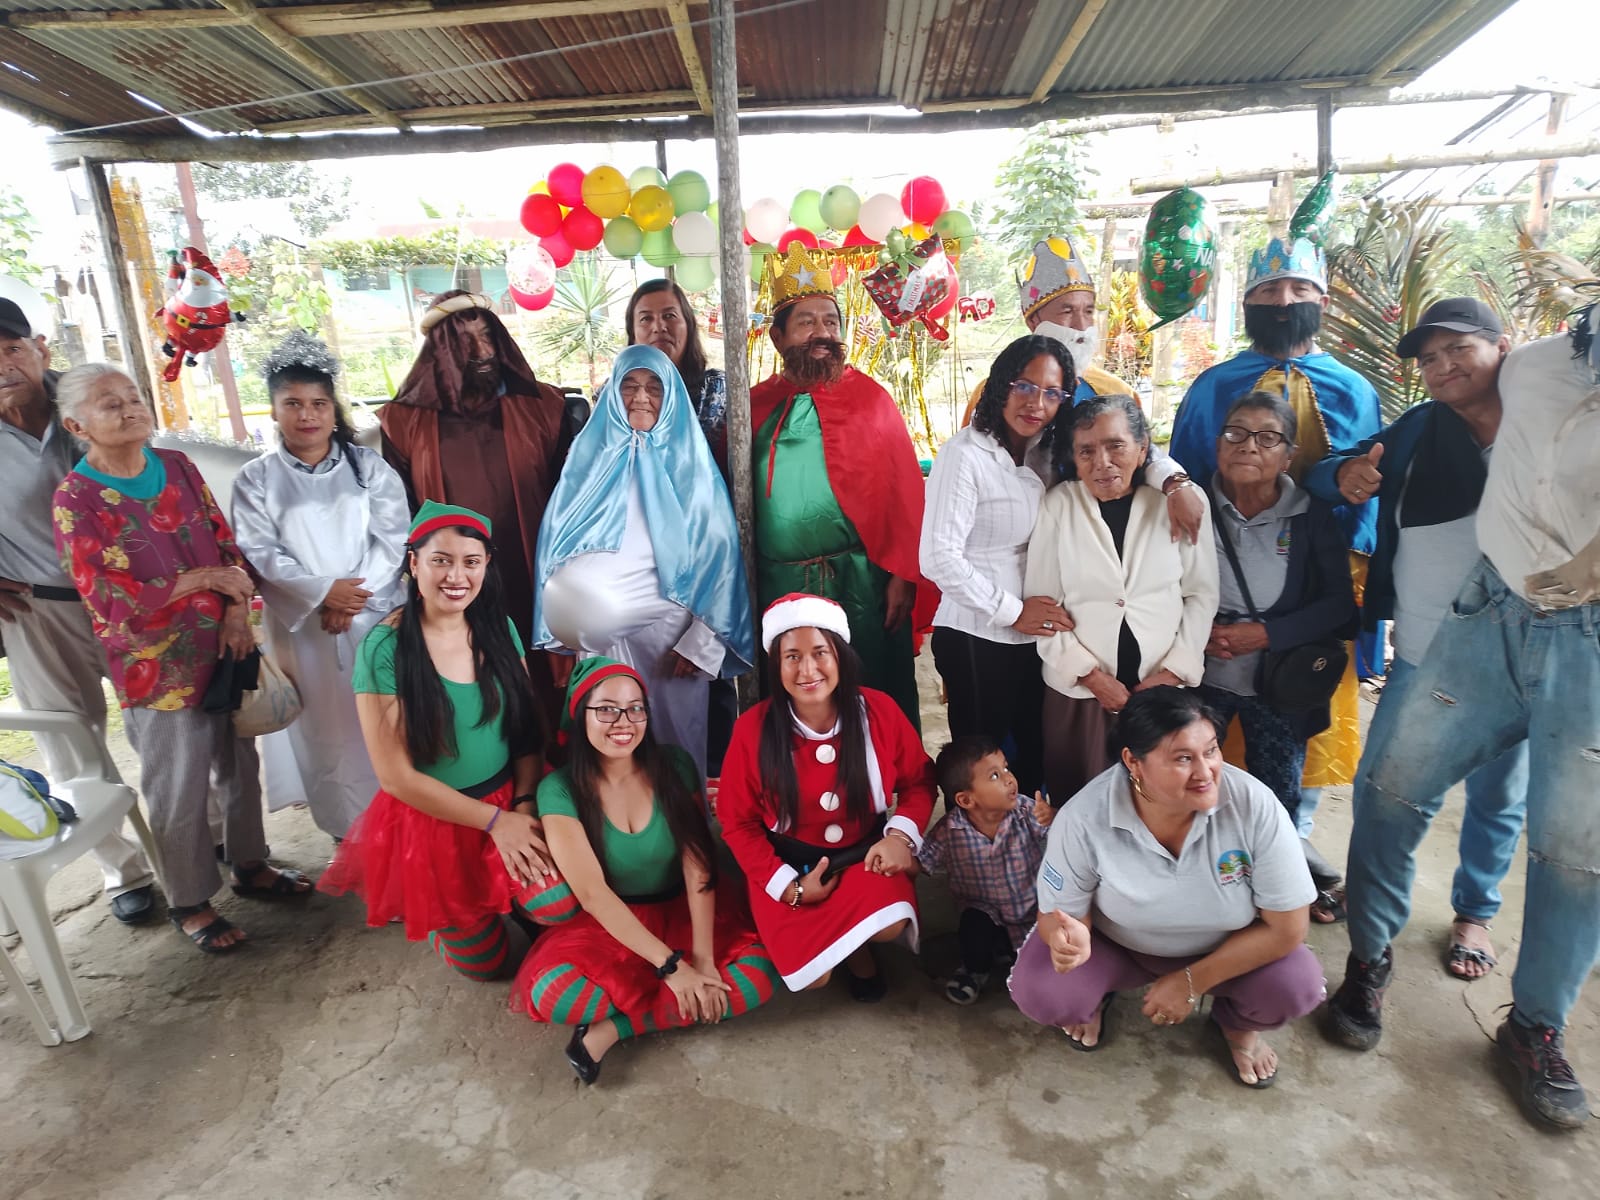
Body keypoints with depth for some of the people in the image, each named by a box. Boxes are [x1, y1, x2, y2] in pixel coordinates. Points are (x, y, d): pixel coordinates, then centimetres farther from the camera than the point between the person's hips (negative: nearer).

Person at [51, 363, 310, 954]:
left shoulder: (176, 466, 3)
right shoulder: (75, 501, -11)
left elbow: (226, 542, 4)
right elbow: (111, 597, -15)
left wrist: (237, 611, -9)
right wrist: (204, 579, -13)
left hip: (224, 648, 5)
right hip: (158, 667, -5)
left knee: (239, 765, 17)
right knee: (179, 790, 8)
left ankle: (250, 865, 37)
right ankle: (189, 902, 28)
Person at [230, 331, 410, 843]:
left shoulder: (369, 466, 5)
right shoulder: (256, 479, 4)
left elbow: (392, 538, -3)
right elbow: (260, 554, -4)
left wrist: (352, 597, -14)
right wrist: (322, 592, -16)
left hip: (377, 616, 0)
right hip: (302, 623, 0)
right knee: (327, 725, 6)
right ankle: (347, 828, 19)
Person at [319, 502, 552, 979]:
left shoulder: (499, 627, -4)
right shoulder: (384, 648, -18)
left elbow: (526, 724, 2)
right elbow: (396, 776, -16)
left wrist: (525, 802, -13)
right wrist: (495, 820, -16)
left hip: (510, 804, 4)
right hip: (430, 819, -3)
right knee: (483, 959, 7)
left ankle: (505, 897, 21)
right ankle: (432, 916, 38)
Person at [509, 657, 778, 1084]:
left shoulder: (674, 767, -10)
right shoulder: (560, 789, -16)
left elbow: (698, 863, -15)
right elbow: (592, 892, -22)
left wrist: (702, 957, -26)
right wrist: (670, 965, -27)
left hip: (684, 911, 2)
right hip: (605, 924, -2)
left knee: (758, 976, -22)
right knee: (549, 992, -30)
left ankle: (612, 1027, -13)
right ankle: (670, 1011, -8)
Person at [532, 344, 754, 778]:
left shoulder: (688, 460, 4)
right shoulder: (590, 455, 9)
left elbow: (716, 554, -2)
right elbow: (559, 550, 9)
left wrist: (701, 641, -10)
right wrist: (560, 633, 3)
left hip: (670, 635, -1)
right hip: (599, 636, 2)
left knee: (673, 744, 4)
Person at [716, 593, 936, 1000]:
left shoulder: (879, 711, -13)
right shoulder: (752, 729, -16)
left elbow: (919, 781, 2)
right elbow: (737, 822, -6)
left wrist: (900, 834, -17)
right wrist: (789, 886, -15)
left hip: (865, 856, 1)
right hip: (788, 867, 0)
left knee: (889, 925, -29)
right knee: (812, 974, -18)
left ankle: (859, 951, 10)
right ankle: (848, 945, 20)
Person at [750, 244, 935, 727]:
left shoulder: (869, 396, 1)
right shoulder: (755, 405, 7)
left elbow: (906, 493, -4)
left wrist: (904, 575, -10)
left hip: (864, 581, -2)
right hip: (779, 586, 2)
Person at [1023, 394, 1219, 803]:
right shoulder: (1057, 506, -3)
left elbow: (1202, 594, 3)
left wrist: (1174, 672, -5)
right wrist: (1091, 676, -8)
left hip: (1164, 688, 1)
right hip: (1078, 691, 0)